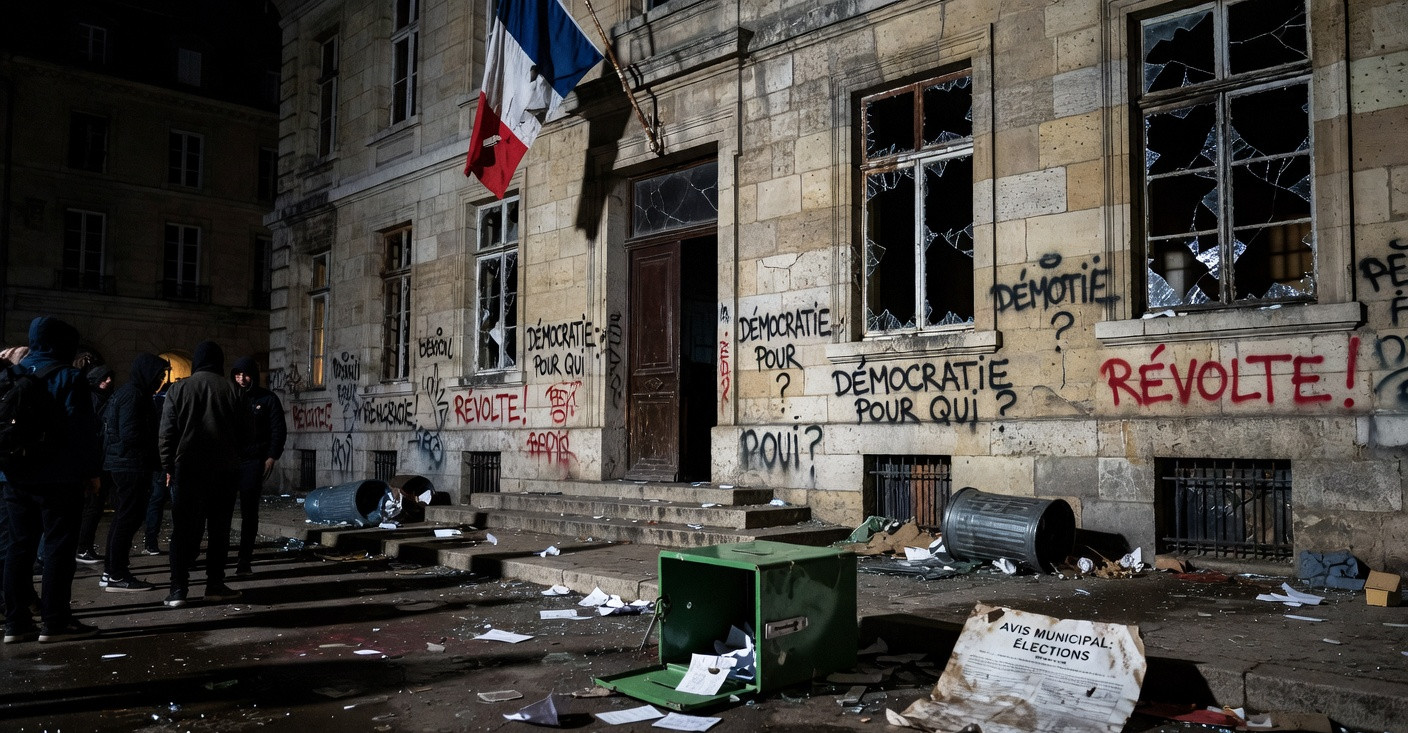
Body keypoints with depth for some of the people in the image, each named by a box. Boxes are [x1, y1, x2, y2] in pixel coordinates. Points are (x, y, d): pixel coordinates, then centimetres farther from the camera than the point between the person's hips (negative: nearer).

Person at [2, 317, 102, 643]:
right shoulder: (68, 377, -8)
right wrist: (91, 471, -7)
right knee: (59, 546, -2)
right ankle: (53, 621, -2)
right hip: (58, 478, -6)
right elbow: (81, 430, -13)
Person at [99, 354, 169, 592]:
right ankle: (117, 576, -1)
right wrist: (154, 455, -10)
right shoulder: (133, 395, -15)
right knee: (128, 519, -6)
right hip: (133, 465, -11)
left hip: (121, 464, 11)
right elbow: (130, 435, -22)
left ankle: (112, 572, 22)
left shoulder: (128, 392, 17)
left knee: (122, 517, 15)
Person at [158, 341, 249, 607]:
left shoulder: (178, 389, 0)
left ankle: (178, 589, 0)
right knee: (219, 529, 10)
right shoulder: (231, 390, 0)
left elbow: (167, 433, -1)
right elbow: (244, 431, 3)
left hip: (187, 468, 0)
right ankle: (215, 585, 12)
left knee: (184, 529, 4)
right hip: (225, 469, 0)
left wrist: (168, 467, 5)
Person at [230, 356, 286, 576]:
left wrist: (272, 457, -7)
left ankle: (245, 559, 3)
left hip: (253, 461, -2)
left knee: (249, 511, -1)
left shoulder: (267, 399, 4)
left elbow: (279, 430, 2)